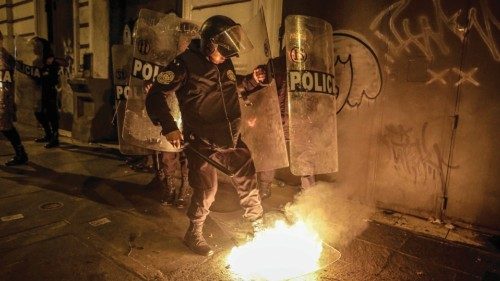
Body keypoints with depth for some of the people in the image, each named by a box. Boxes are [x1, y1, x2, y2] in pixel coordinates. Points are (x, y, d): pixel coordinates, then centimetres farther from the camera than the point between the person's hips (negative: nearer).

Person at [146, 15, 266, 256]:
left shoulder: (224, 63, 5)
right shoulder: (184, 65, -14)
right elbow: (155, 96, -14)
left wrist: (251, 81, 5)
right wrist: (169, 128, -25)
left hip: (231, 138, 6)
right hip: (202, 143, -6)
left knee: (248, 180, 13)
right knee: (205, 190, 0)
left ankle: (258, 224, 35)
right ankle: (194, 235, 26)